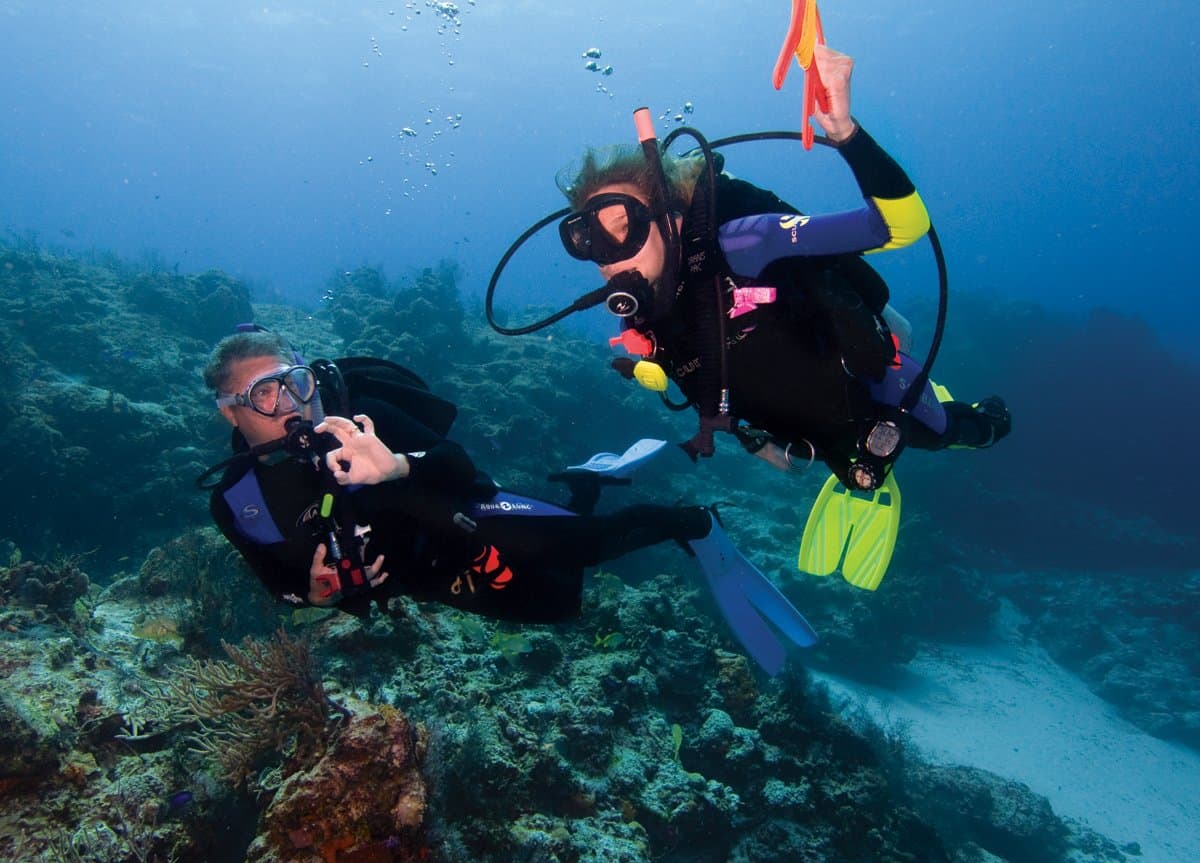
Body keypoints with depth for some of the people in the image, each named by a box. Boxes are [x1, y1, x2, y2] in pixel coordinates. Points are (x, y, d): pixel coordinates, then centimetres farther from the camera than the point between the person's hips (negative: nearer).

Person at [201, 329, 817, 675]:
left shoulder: (354, 417, -18)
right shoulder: (235, 503, -8)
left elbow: (460, 467, -23)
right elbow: (282, 584, 7)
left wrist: (398, 465, -43)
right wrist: (312, 597, -16)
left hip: (463, 534, -3)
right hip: (425, 588, 4)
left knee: (580, 541, -26)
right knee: (558, 601, 11)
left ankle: (697, 526, 3)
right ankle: (582, 488, 37)